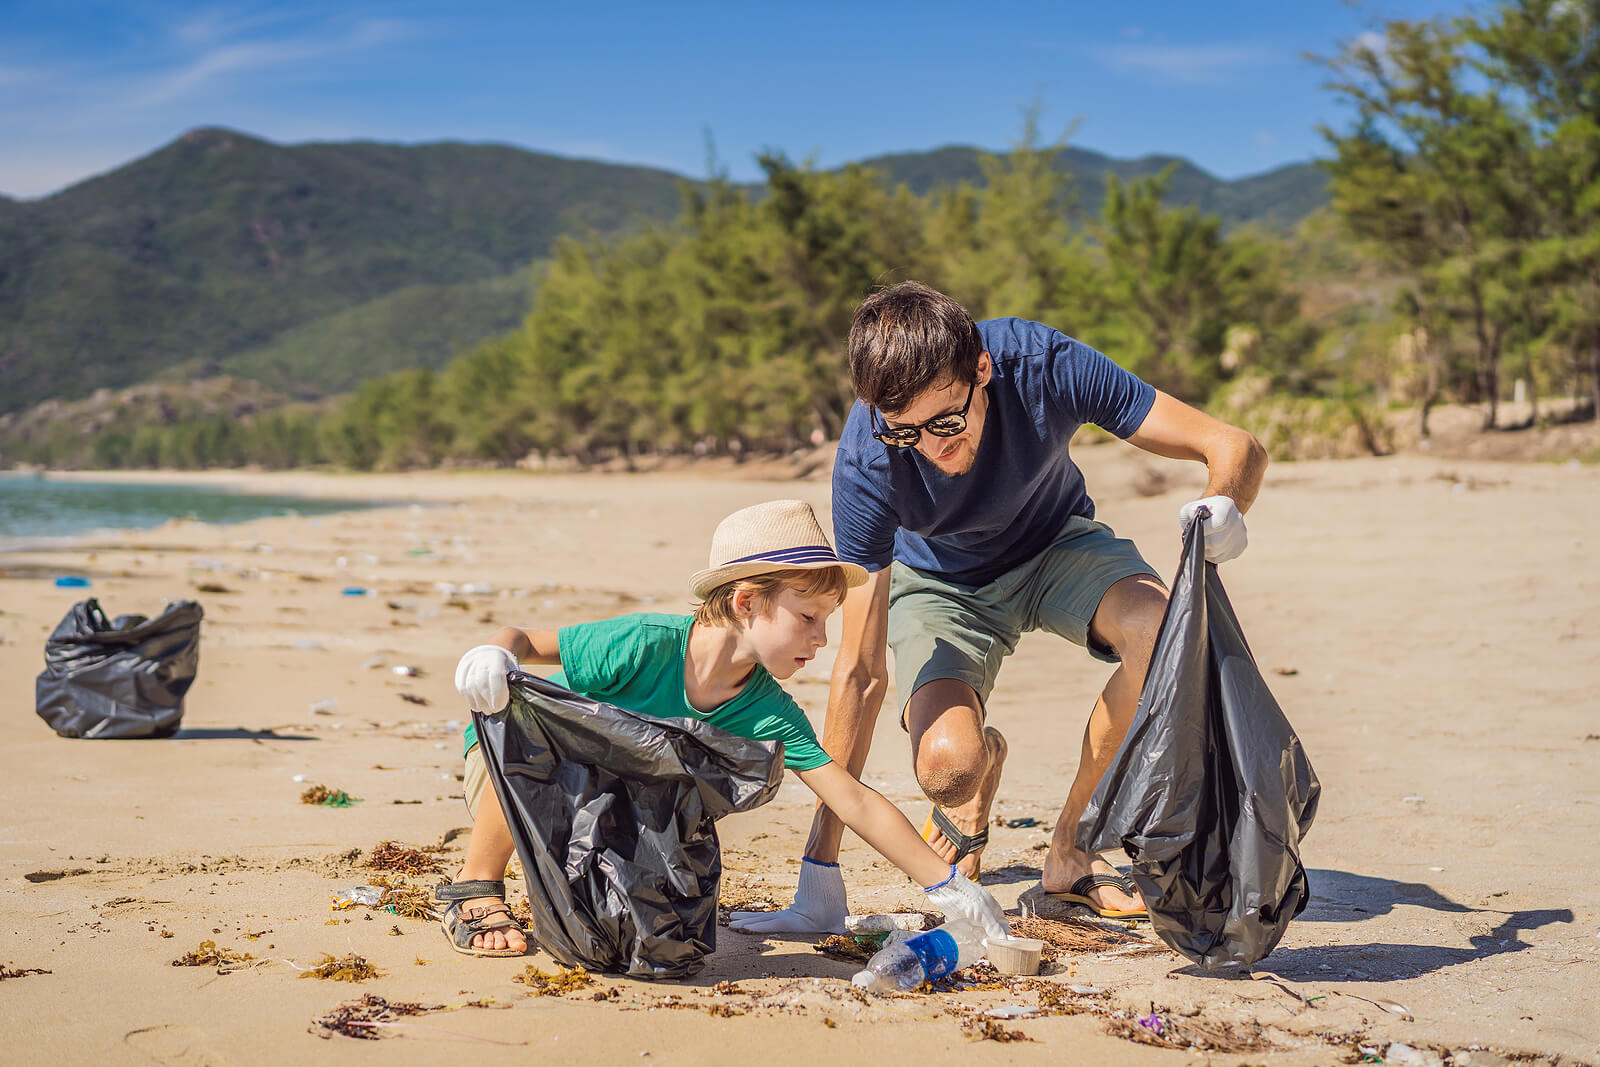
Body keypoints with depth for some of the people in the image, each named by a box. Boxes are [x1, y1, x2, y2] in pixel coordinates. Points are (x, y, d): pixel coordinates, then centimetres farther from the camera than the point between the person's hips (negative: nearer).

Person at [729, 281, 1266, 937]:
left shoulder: (1043, 366, -34)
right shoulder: (866, 461, -34)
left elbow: (1235, 447, -27)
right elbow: (861, 673, -32)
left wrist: (1223, 506, -54)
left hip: (1059, 544, 2)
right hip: (940, 582, -1)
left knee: (1165, 626, -32)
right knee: (947, 766, -29)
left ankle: (1066, 851, -10)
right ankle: (985, 760, 12)